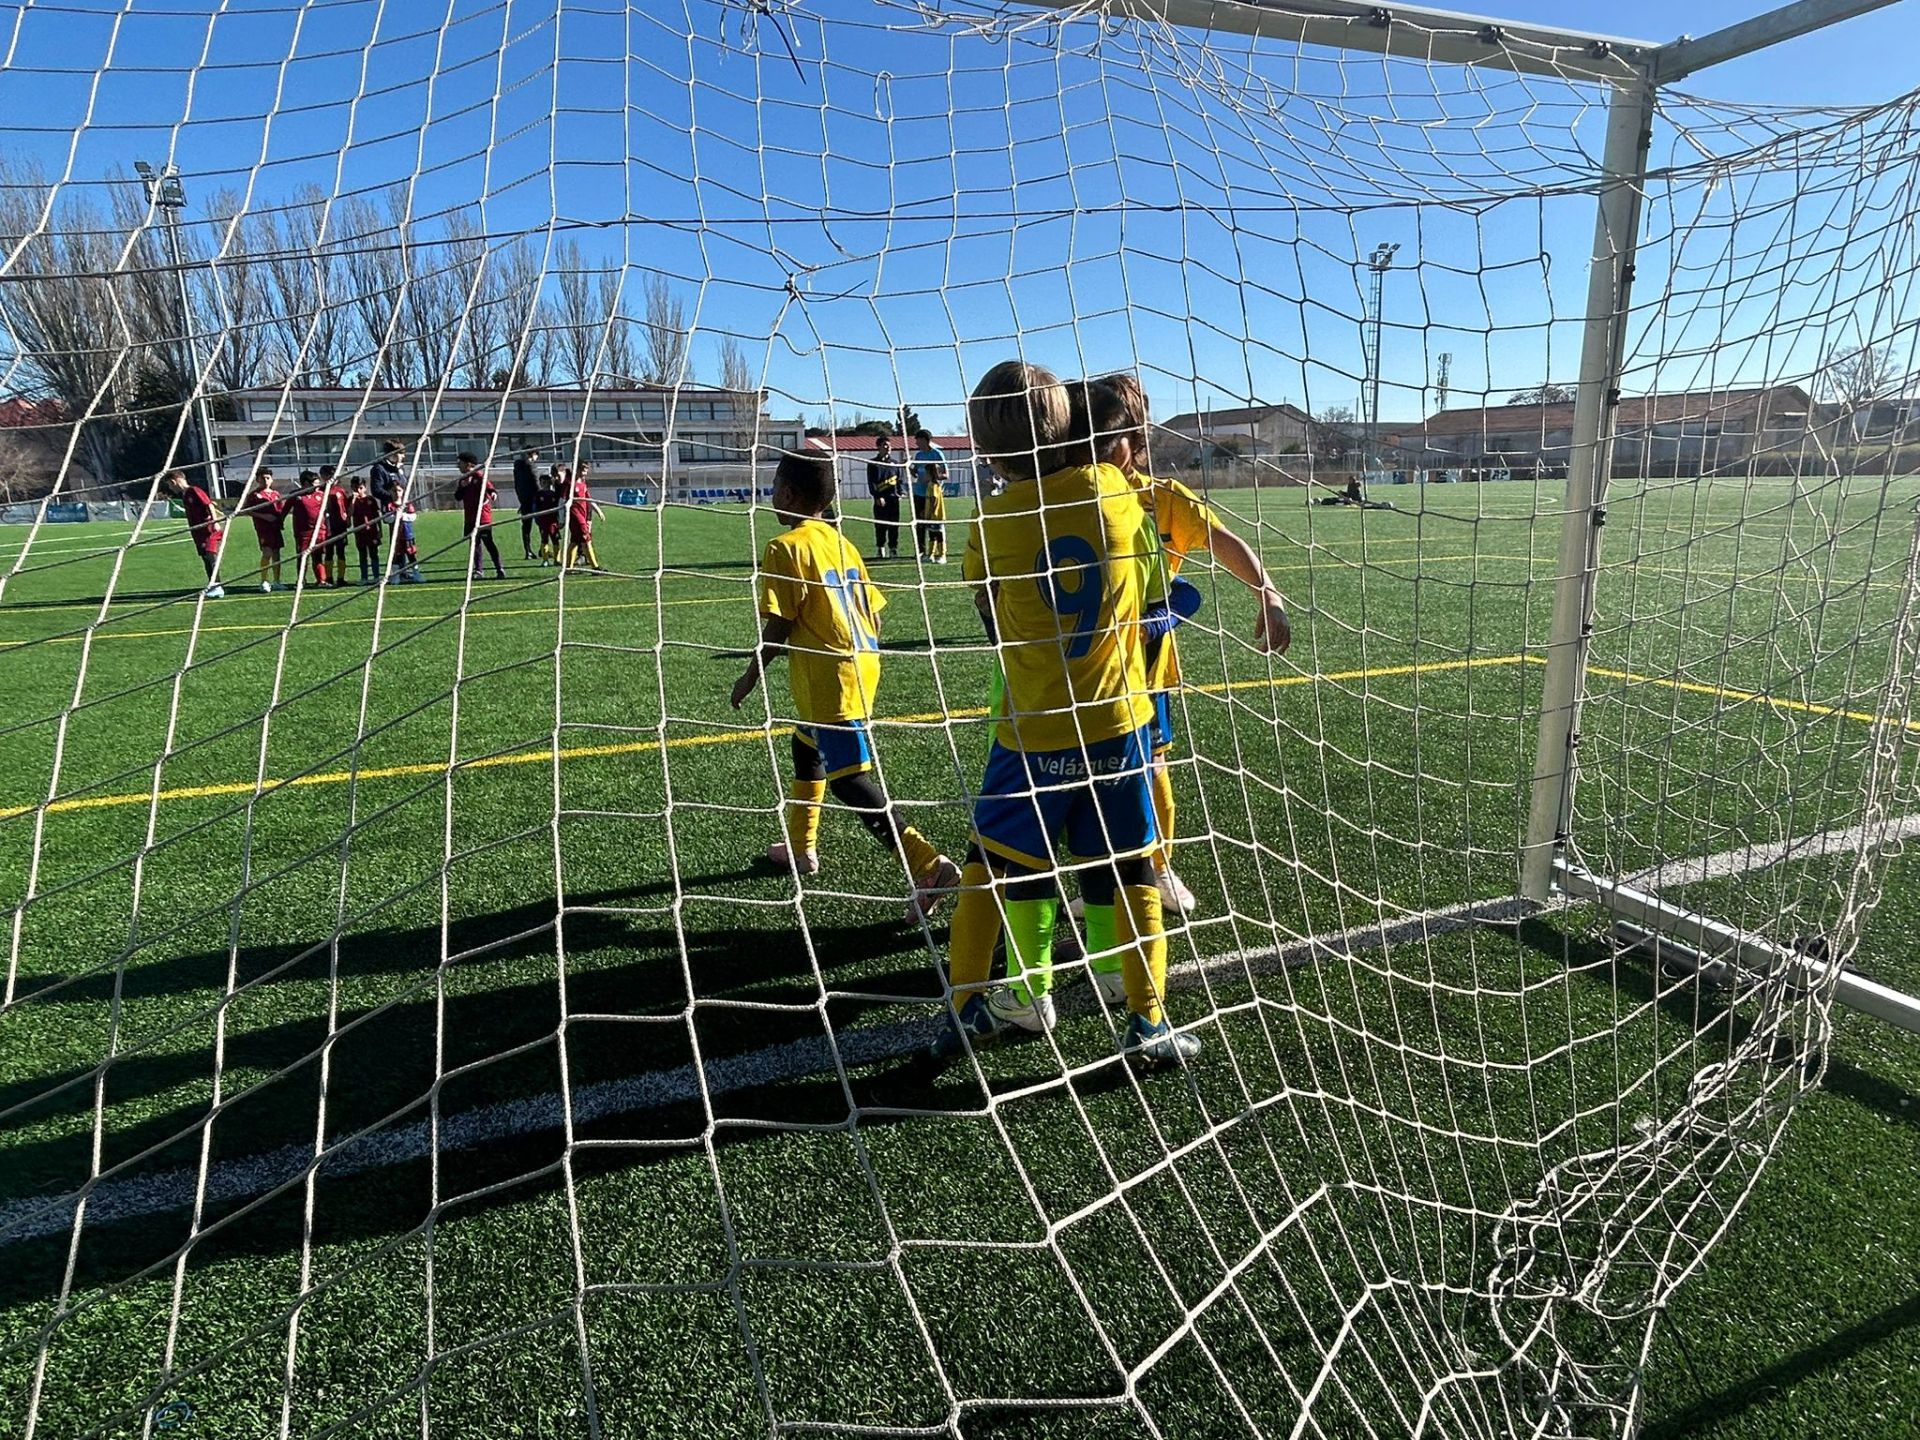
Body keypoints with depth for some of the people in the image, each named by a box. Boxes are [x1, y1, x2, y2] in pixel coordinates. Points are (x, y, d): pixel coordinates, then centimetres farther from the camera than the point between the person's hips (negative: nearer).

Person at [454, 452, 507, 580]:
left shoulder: (479, 475, -7)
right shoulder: (463, 479, 14)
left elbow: (488, 485, -22)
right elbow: (458, 497, 10)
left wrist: (493, 492, -44)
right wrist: (462, 486, -7)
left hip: (483, 517, -8)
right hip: (471, 518, 8)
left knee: (488, 543, -8)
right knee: (474, 543, 11)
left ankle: (500, 570, -5)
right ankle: (478, 571, 18)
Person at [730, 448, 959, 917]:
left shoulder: (785, 547, -11)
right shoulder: (842, 543, 12)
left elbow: (777, 626, -14)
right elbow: (873, 614, 12)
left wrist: (750, 676, -1)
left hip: (829, 677, -9)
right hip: (862, 665, 9)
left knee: (848, 780, -6)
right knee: (806, 747, 27)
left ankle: (927, 864, -14)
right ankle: (802, 847, 42)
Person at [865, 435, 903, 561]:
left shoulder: (894, 463, 15)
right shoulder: (873, 463, 3)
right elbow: (871, 482, -3)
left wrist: (899, 493, 4)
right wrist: (877, 497, -12)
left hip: (894, 498, 3)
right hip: (880, 499, -3)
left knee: (894, 526, 2)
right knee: (880, 526, -1)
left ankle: (893, 549, 7)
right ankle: (880, 549, 7)